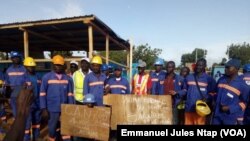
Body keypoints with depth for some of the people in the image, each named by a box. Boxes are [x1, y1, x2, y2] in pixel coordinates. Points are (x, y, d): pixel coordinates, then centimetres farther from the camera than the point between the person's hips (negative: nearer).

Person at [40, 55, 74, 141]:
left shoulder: (68, 78, 2)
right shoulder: (46, 77, -4)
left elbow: (70, 94, 6)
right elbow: (42, 94, -3)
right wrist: (43, 108, -7)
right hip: (52, 109, -1)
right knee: (52, 128, 14)